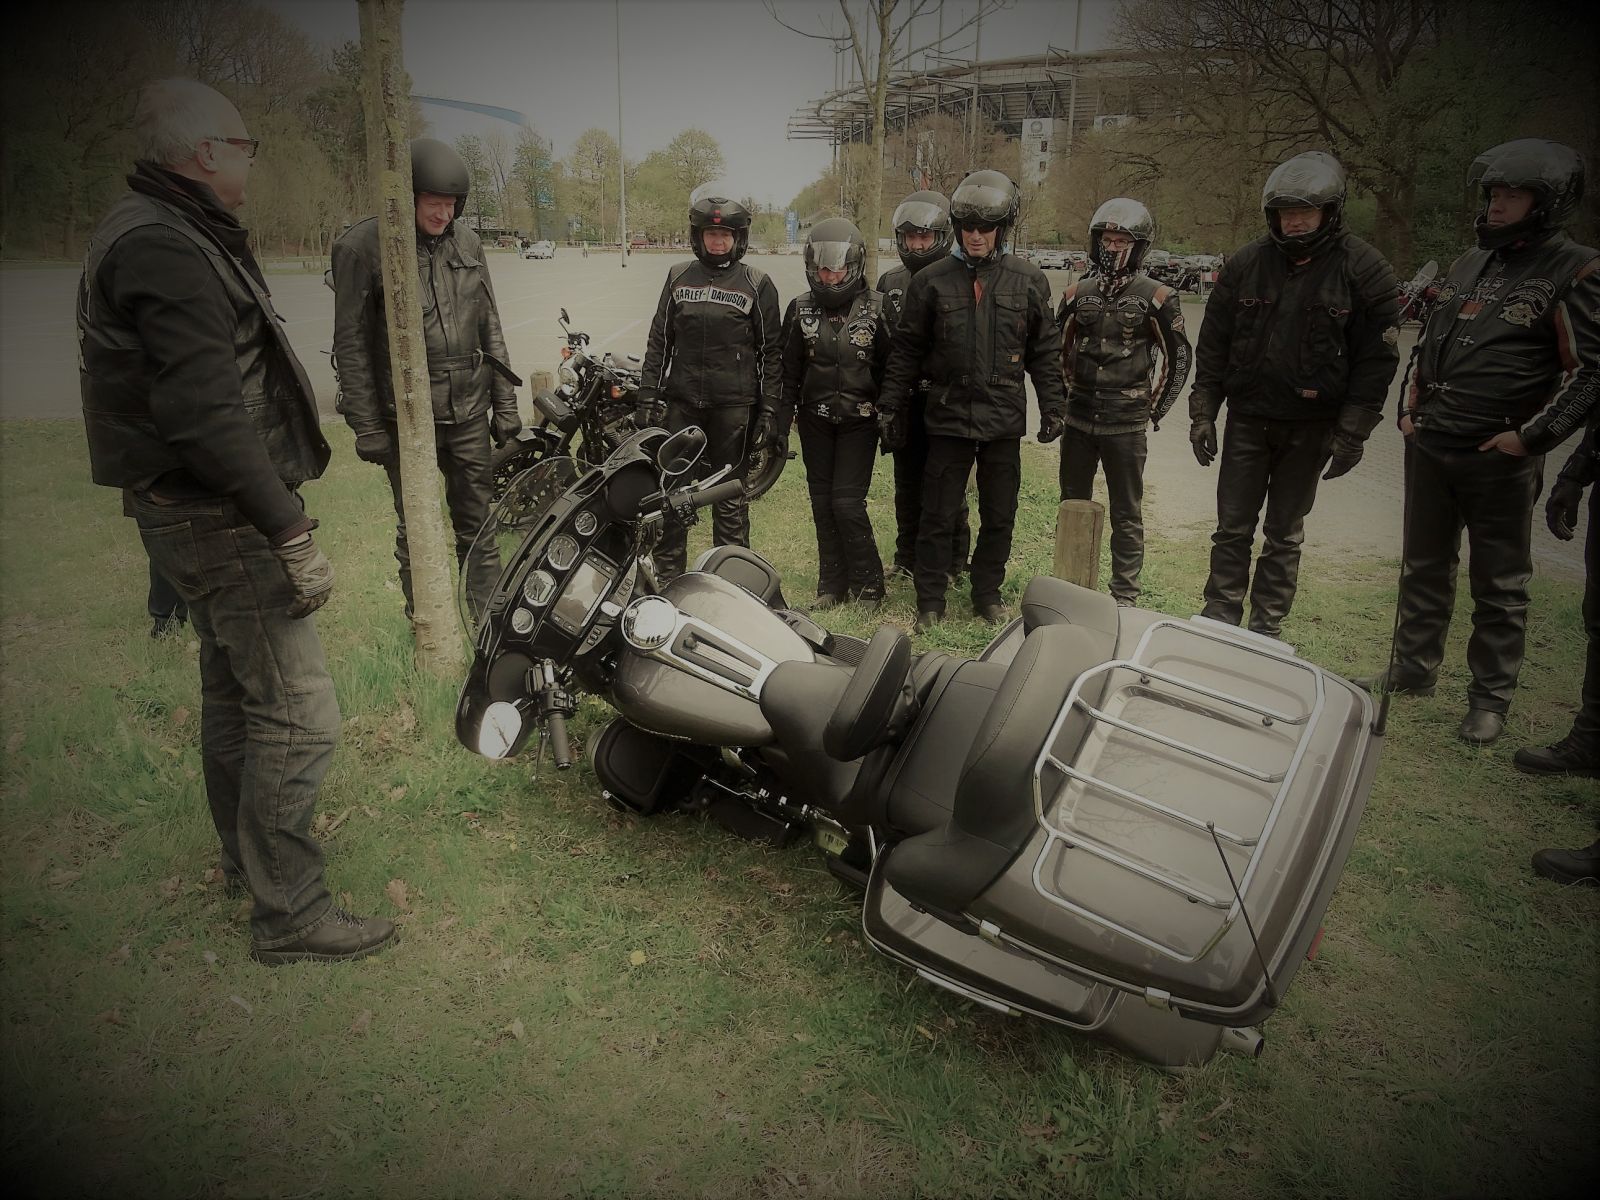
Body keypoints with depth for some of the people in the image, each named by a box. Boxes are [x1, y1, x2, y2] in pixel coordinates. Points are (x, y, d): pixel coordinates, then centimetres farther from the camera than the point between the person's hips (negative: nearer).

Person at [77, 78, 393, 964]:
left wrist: (273, 511, 21)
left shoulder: (170, 234, 15)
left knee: (234, 691, 22)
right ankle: (288, 913, 4)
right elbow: (209, 415, -27)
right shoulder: (162, 246, -18)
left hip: (198, 512, 11)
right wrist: (291, 530, -26)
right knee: (297, 714, -7)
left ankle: (246, 847, 40)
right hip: (218, 516, -11)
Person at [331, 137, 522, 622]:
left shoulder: (466, 242, 6)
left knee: (478, 525, 10)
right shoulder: (363, 246, -7)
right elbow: (351, 344, -6)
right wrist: (366, 426, -8)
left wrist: (505, 402, 10)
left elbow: (490, 328, 12)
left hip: (469, 412, 4)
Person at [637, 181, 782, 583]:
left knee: (730, 496, 4)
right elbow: (659, 341, 12)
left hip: (733, 406, -3)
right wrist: (648, 397, 6)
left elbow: (771, 351, 3)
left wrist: (770, 410, -3)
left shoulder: (757, 285, 3)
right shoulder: (678, 277, 11)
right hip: (681, 402, 3)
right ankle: (667, 576, 16)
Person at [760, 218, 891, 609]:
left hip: (859, 420, -3)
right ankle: (832, 583, 19)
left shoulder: (877, 308, -5)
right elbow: (788, 373, 4)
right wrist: (776, 419, -2)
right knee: (823, 503, 6)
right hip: (815, 420, 3)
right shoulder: (801, 310, 3)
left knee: (847, 502, -9)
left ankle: (868, 584, 8)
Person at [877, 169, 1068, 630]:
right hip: (948, 415, -1)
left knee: (999, 517, 9)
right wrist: (890, 406, 5)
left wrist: (1053, 405, 7)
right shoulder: (931, 281, 1)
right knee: (938, 516, 3)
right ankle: (930, 602, 16)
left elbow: (1044, 350, 9)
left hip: (1005, 419, 1)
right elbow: (906, 350, 6)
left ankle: (988, 594, 26)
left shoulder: (1029, 280, 4)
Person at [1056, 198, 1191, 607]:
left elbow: (1177, 359, 2)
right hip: (1078, 420, 4)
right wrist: (1064, 397, 11)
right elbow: (1058, 350, 18)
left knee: (1126, 515, 5)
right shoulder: (1078, 293, 7)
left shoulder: (1157, 298, -4)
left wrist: (1154, 411, 0)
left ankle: (1125, 596, 12)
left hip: (1126, 425, -4)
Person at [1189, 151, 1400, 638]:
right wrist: (1202, 413, 1)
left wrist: (1352, 433, -9)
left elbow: (1376, 359, -5)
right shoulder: (1246, 263, 0)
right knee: (1232, 529, 4)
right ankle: (1219, 619, 15)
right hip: (1247, 419, 2)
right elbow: (1213, 343, 4)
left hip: (1311, 427, -1)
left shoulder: (1364, 269, -5)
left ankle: (1266, 629, 19)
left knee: (1285, 534, 9)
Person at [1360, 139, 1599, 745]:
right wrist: (1411, 408, 11)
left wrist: (1530, 436, -16)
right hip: (1429, 446, 6)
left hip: (1500, 459, -6)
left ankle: (1489, 699, 16)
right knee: (1424, 567, 16)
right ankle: (1413, 669, 30)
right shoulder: (1469, 263, 11)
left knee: (1499, 585, 5)